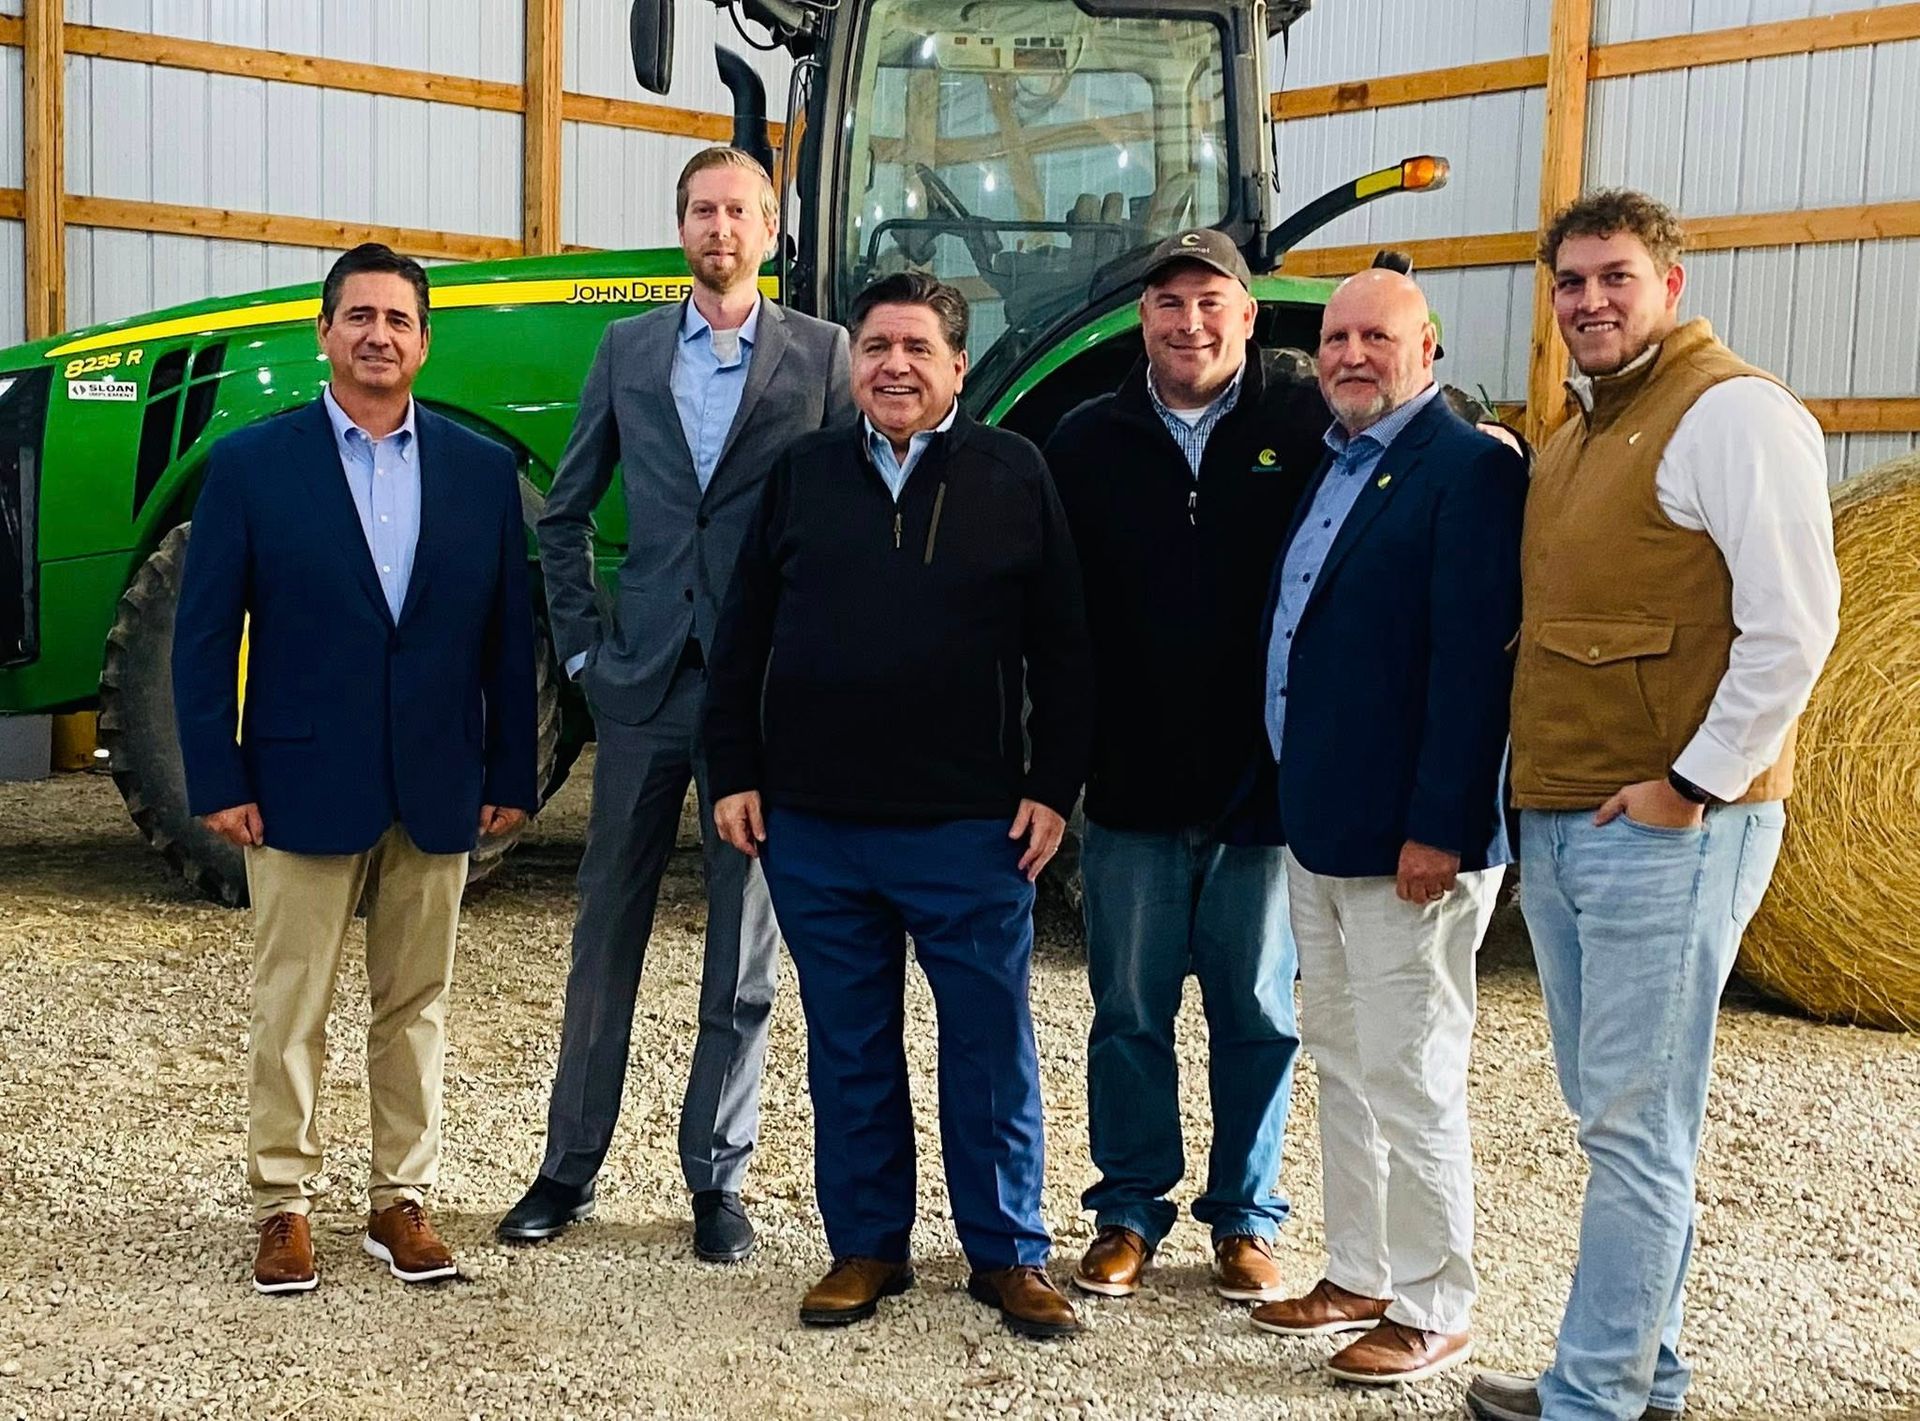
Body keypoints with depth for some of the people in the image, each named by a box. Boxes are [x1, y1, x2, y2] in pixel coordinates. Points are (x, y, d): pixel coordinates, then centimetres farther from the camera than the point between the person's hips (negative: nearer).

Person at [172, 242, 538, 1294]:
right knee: (290, 1011, 5)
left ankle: (401, 1200, 22)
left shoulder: (482, 470, 5)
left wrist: (509, 775, 4)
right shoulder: (251, 465, -2)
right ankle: (283, 1204, 17)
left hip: (437, 792, 2)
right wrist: (216, 781, -7)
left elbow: (508, 634, 7)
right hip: (302, 788, -2)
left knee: (416, 1007, 11)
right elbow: (204, 634, -2)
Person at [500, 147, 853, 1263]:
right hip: (643, 680, 2)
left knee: (745, 944, 6)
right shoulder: (629, 349, 9)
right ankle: (571, 1168, 21)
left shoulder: (822, 353, 1)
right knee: (608, 932, 9)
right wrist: (583, 644, 8)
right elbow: (566, 511, 16)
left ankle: (719, 1178, 18)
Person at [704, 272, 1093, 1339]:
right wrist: (736, 772, 4)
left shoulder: (1016, 476, 1)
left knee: (991, 1046, 6)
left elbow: (1063, 650, 1)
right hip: (814, 825, 2)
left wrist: (1054, 787, -3)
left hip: (969, 829, -2)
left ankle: (1011, 1253, 19)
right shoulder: (803, 475, 7)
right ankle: (867, 1246, 24)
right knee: (849, 1049, 11)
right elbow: (744, 638, 9)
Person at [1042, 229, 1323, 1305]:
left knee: (1258, 1009, 10)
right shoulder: (1089, 441, 4)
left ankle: (1247, 1217, 24)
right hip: (1133, 783, 2)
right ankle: (1130, 1210, 25)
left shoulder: (1307, 427, -3)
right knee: (1131, 1007, 11)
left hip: (1265, 779, -1)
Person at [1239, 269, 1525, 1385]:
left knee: (1410, 1079, -1)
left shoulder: (1471, 468, -12)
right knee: (1343, 1065, 17)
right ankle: (1360, 1277, 30)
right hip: (1318, 831, 9)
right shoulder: (1331, 466, 14)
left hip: (1408, 841, -9)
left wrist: (1440, 828, -23)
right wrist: (1299, 806, 14)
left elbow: (1475, 661, -19)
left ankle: (1433, 1311, 12)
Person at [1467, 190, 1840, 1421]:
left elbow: (1795, 619, -17)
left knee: (1634, 1123, -2)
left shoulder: (1732, 413, -10)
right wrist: (1542, 790, 14)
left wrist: (1695, 784, -15)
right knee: (1610, 1113, 14)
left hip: (1668, 829, -9)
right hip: (1557, 824, 9)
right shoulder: (1577, 433, 17)